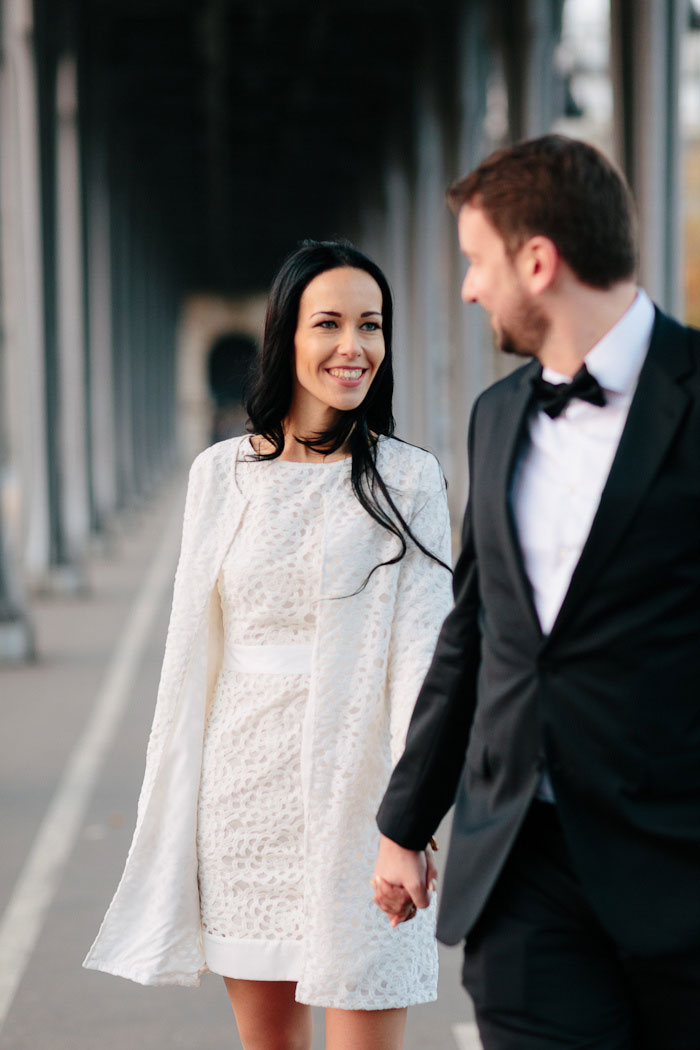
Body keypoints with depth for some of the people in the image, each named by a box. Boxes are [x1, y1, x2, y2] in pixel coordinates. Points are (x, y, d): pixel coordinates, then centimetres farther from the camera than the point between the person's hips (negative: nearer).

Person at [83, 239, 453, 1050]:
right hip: (244, 774, 3)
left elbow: (420, 646, -10)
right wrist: (172, 796, 10)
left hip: (353, 777, -3)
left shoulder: (408, 480, -2)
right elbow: (193, 647, 10)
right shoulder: (221, 473, 6)